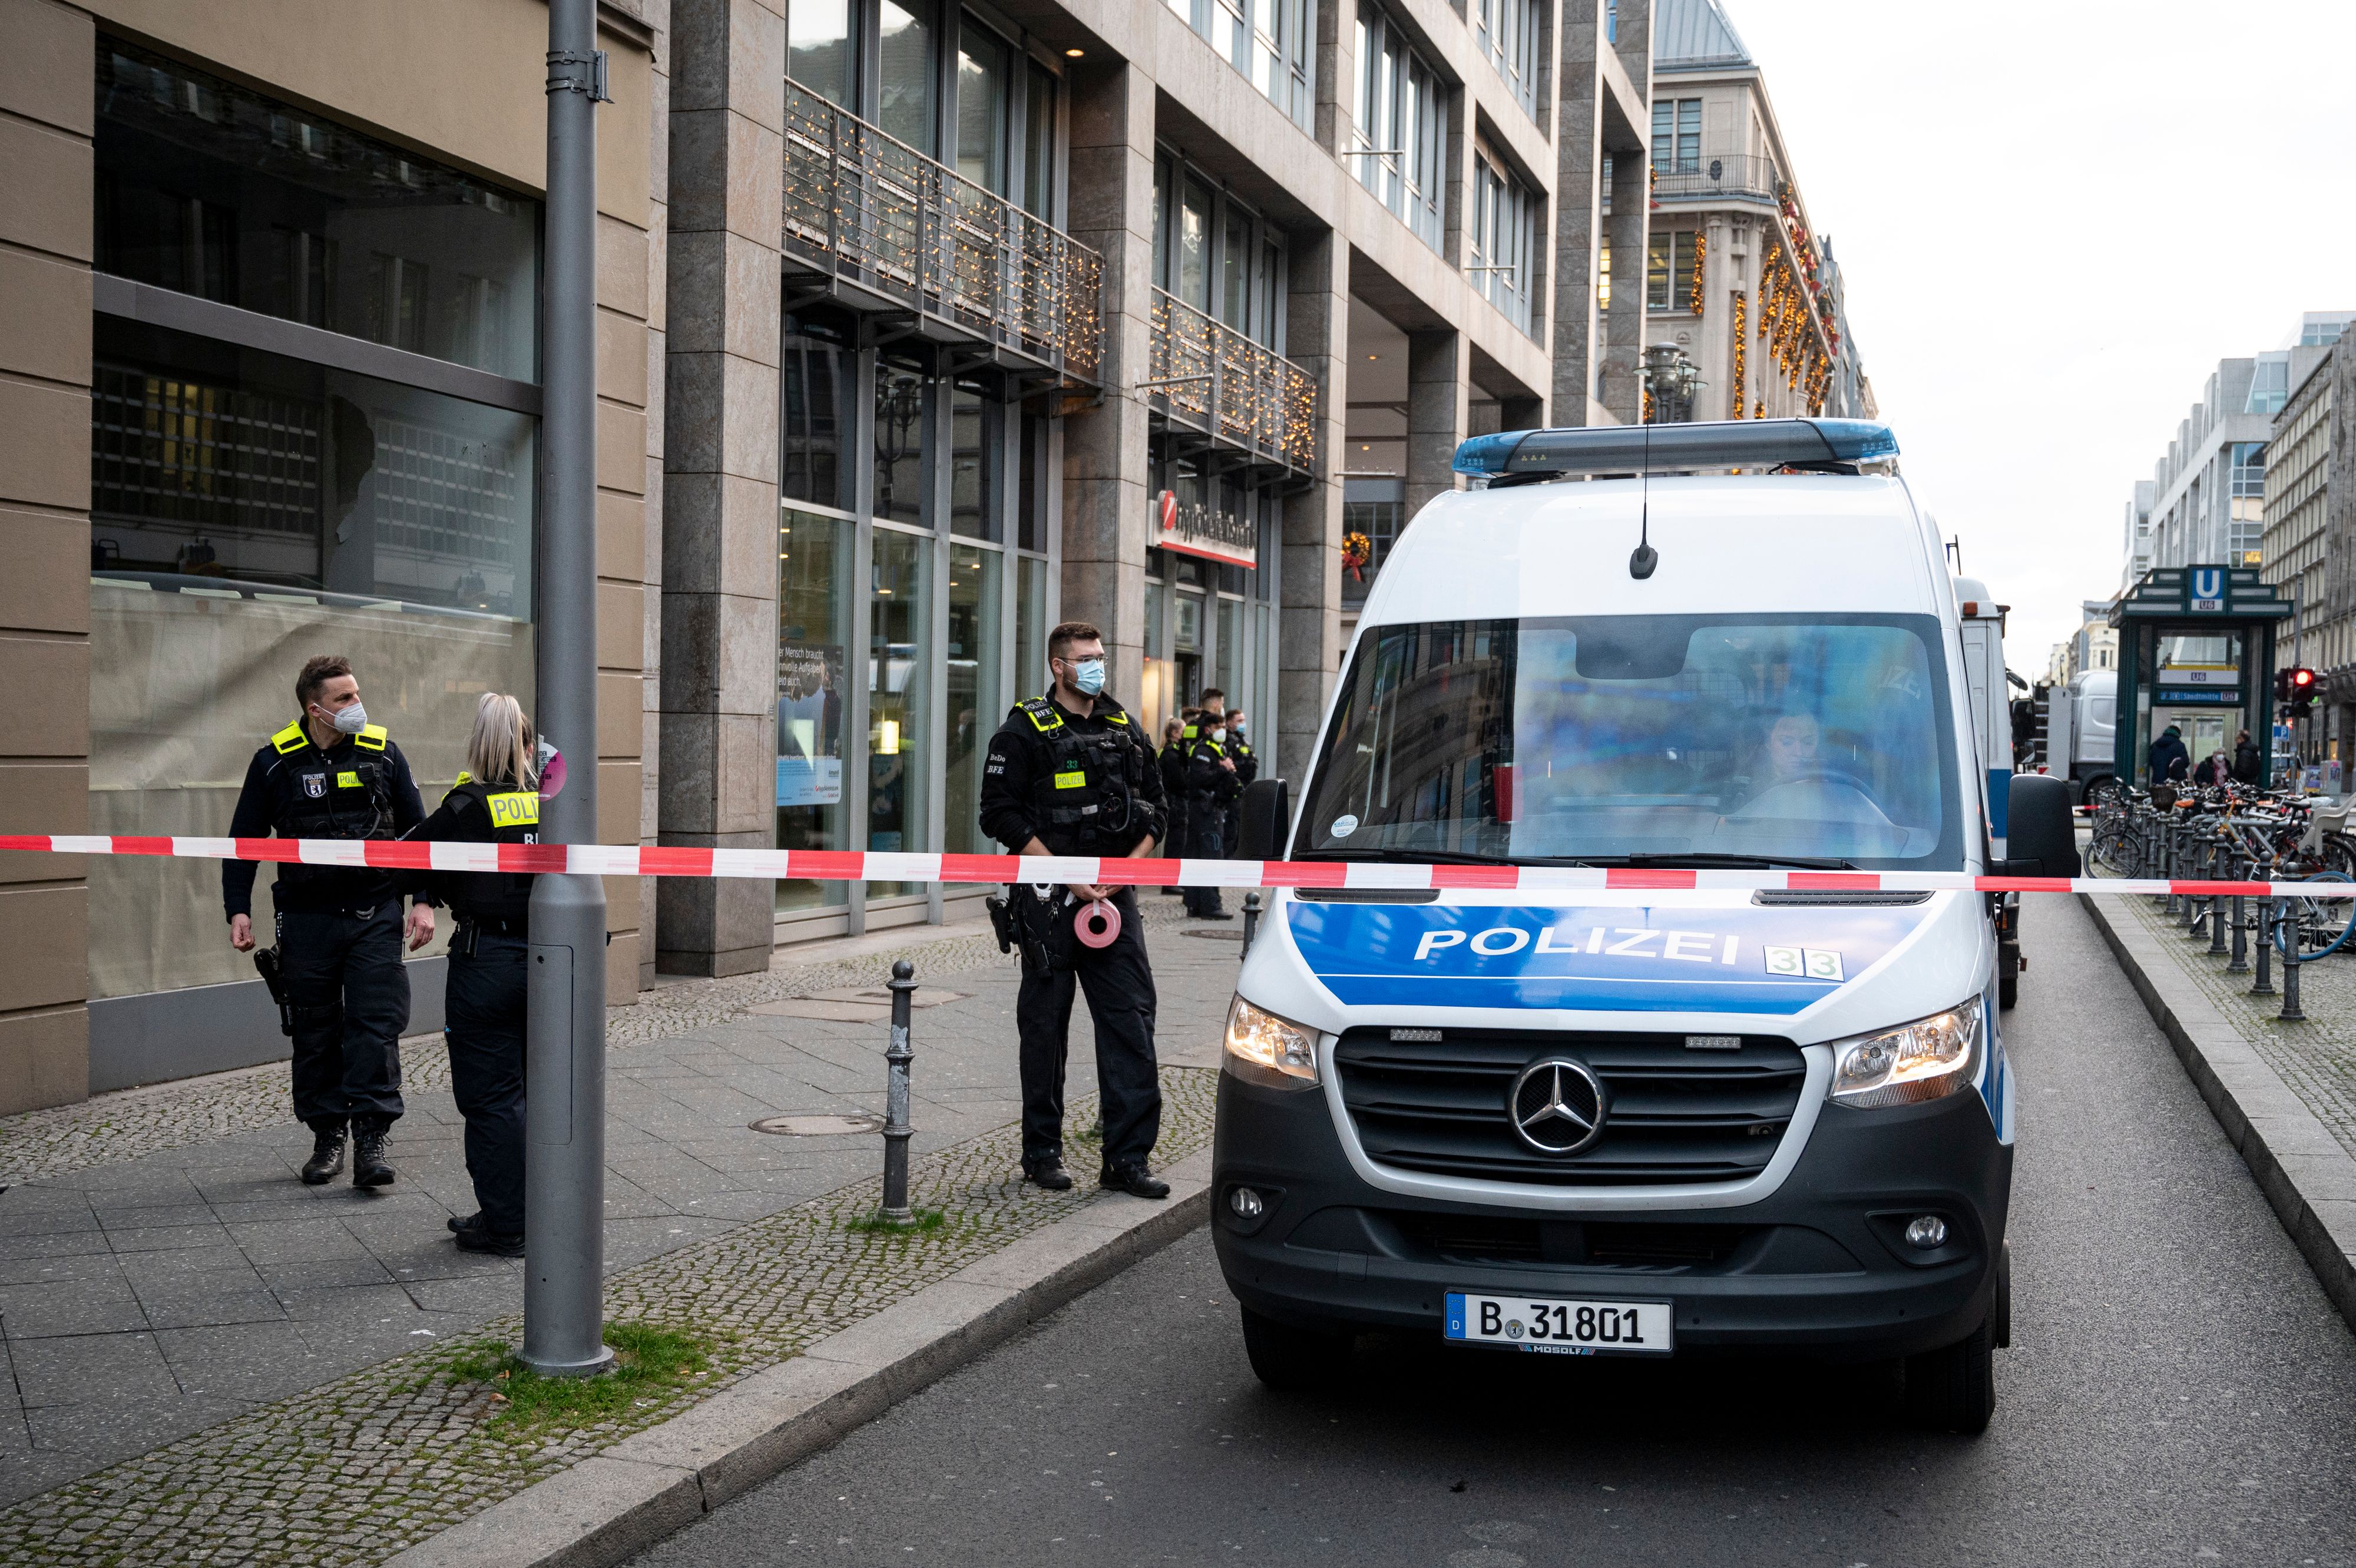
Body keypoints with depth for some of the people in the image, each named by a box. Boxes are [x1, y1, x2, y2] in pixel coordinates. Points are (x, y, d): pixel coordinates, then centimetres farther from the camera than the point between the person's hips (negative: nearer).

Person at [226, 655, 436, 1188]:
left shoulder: (382, 753, 2)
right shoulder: (275, 762, -1)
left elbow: (416, 829, 8)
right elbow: (245, 839, 6)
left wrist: (424, 900, 1)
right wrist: (238, 910, -2)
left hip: (375, 916, 0)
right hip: (307, 919, 0)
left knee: (375, 1024, -7)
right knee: (315, 1033, 7)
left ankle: (370, 1142, -6)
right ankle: (327, 1136, 18)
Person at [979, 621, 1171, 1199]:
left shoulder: (1124, 730, 12)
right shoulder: (1024, 732, -3)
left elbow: (1154, 807, 15)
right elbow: (1002, 815, -9)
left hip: (1114, 897, 4)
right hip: (1051, 902, -4)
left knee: (1131, 1019, -3)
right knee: (1045, 1025, 5)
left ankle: (1128, 1157, 1)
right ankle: (1042, 1152, 17)